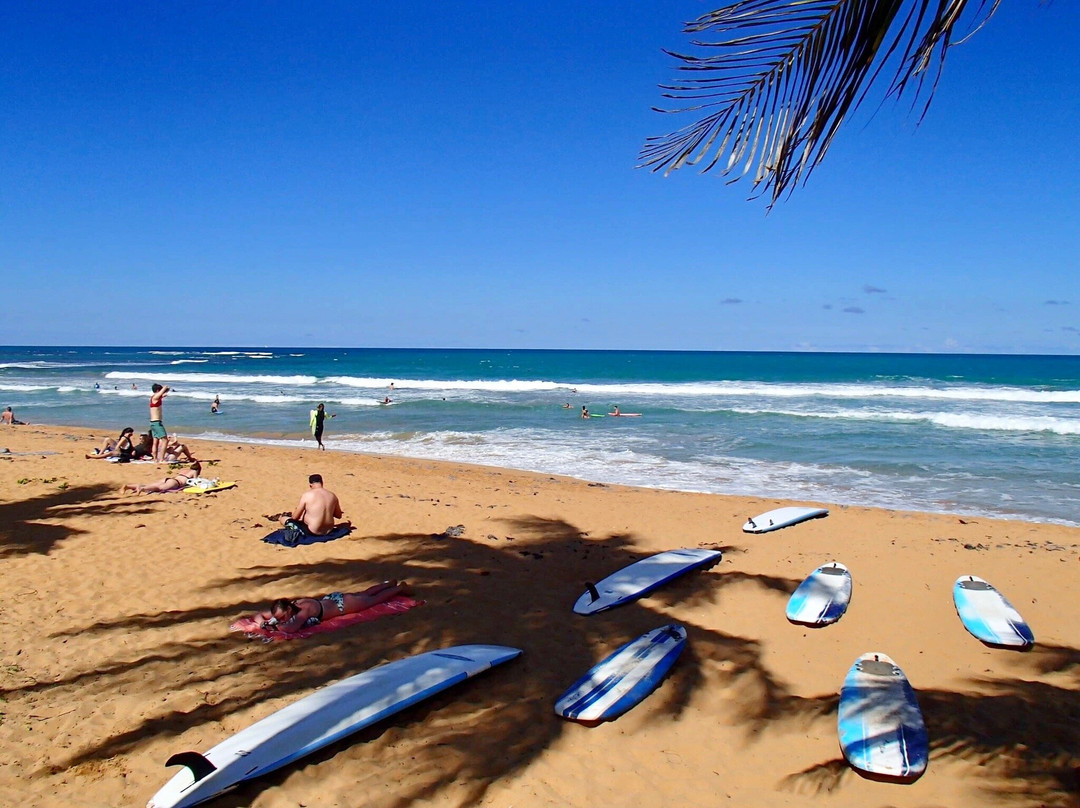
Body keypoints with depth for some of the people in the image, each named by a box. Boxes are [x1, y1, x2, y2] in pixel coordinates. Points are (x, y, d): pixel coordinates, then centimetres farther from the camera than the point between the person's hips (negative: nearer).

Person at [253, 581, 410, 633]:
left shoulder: (305, 609, -43)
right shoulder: (282, 608, -22)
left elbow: (291, 629, -57)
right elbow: (258, 615, -13)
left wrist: (274, 625, -45)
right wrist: (263, 623, -34)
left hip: (341, 603, -7)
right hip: (329, 599, 7)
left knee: (373, 599, 17)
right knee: (365, 594, 30)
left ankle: (399, 587, 40)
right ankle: (390, 584, 53)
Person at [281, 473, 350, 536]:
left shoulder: (307, 495, -14)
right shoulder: (332, 495, -1)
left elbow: (295, 517, -6)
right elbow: (339, 516, 11)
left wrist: (294, 510, 16)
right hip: (328, 531, 3)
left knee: (283, 519, 16)